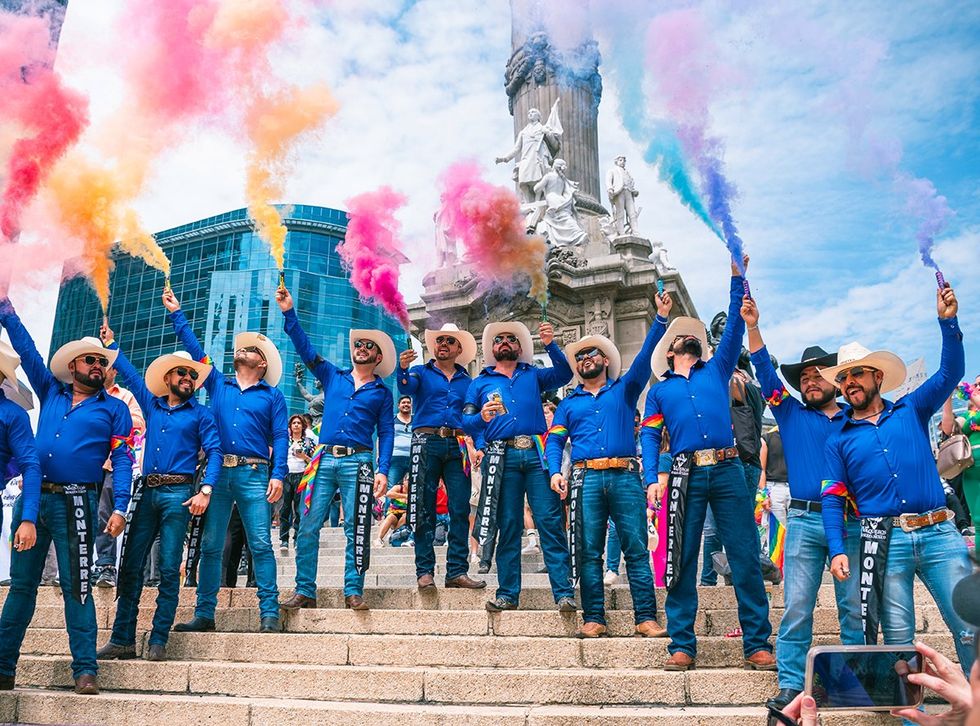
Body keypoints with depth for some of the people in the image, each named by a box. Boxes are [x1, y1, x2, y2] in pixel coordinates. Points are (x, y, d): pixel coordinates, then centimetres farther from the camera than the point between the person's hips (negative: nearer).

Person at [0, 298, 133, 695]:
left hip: (75, 503, -3)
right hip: (33, 499, 4)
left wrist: (119, 507, -12)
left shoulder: (114, 408, 6)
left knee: (76, 585, -4)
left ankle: (85, 669, -1)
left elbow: (122, 461, -1)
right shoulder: (51, 392, 16)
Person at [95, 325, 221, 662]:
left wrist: (205, 490, -15)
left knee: (169, 569, -5)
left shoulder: (200, 414, 6)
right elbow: (131, 375, 27)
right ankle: (122, 640, 6)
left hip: (178, 493, -4)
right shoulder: (151, 405, 18)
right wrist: (111, 344, 31)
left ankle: (158, 640, -1)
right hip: (147, 492, 4)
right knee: (131, 564, 1)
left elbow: (214, 452, -3)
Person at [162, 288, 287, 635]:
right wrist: (176, 313, 20)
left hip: (254, 476, -3)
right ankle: (204, 614, 8)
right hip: (217, 474, 3)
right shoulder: (218, 385, 19)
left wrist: (278, 475, -9)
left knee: (261, 545, -7)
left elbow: (280, 438, 3)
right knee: (210, 546, 3)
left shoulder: (272, 396, 11)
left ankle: (269, 613, -4)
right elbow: (194, 349, 20)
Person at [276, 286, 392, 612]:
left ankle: (353, 592, 0)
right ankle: (305, 591, 3)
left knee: (357, 530, -5)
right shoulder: (333, 376, 18)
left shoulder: (382, 392, 12)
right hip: (324, 459, 2)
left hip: (357, 461, -2)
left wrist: (383, 470, -5)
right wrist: (289, 313, 1)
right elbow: (305, 348, 11)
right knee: (308, 527, -2)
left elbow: (386, 433, 7)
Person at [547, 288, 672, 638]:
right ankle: (593, 618, 1)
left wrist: (661, 318, -4)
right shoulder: (569, 403, 21)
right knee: (589, 552, -2)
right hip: (585, 479, 1)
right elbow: (554, 440, 14)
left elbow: (645, 357, 6)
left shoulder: (624, 390, 17)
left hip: (624, 476, -1)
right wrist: (555, 471, -4)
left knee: (636, 548, -5)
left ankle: (646, 618, -4)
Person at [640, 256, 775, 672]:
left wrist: (737, 279, 9)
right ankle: (681, 646, 7)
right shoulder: (659, 391, 19)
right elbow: (649, 437, 10)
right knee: (682, 561, 1)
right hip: (686, 476, 0)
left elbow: (734, 327, 14)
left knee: (746, 559, -2)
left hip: (728, 470, 0)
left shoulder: (716, 370, 21)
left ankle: (757, 645, 5)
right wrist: (651, 478, -5)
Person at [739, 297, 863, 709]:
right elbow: (766, 372, 3)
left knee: (854, 607, 2)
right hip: (804, 522, 0)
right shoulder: (791, 416, 12)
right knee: (797, 607, -3)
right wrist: (752, 326, -5)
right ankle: (791, 683, 2)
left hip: (851, 520, 1)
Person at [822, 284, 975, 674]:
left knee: (969, 626, -3)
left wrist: (948, 321, -9)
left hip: (938, 532, 1)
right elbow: (832, 499, 3)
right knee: (898, 637, 2)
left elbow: (950, 373, 4)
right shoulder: (838, 440, 9)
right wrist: (837, 550, -10)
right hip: (884, 541, -1)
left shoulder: (911, 410, 13)